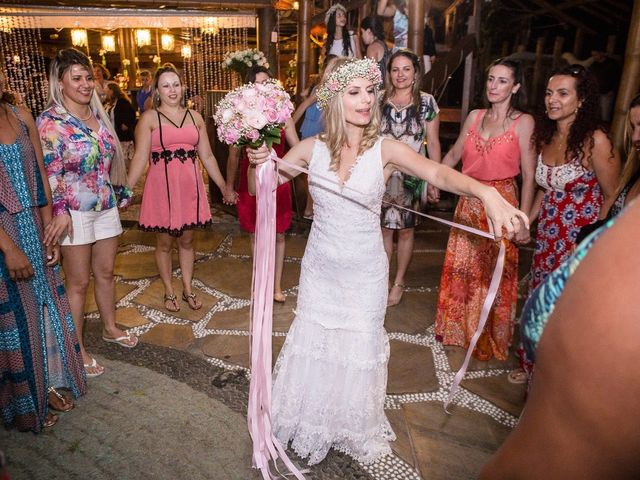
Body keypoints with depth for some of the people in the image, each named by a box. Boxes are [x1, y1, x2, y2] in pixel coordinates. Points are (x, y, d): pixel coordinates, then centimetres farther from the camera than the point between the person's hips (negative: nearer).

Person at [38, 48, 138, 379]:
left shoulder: (98, 114, 8)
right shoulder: (50, 121, -11)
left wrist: (120, 193, 19)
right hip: (74, 212, -6)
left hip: (106, 206, 6)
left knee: (105, 272, 17)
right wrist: (60, 210, -26)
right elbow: (49, 172, -17)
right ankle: (77, 349, 18)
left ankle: (110, 328, 36)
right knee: (78, 282, 3)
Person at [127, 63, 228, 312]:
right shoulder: (149, 118, -2)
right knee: (164, 242, 10)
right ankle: (169, 292, 28)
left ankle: (188, 289, 30)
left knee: (187, 240, 14)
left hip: (190, 188, 3)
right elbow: (140, 158, -8)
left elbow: (207, 156, 11)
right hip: (162, 188, -3)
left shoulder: (195, 117, 9)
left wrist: (224, 187, 10)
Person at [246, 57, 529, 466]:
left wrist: (486, 191, -50)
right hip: (320, 267, 2)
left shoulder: (385, 150, -15)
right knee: (313, 343, 16)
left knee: (359, 349, 14)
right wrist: (258, 162, -21)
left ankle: (355, 430, 44)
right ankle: (312, 425, 45)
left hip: (364, 272, -2)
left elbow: (439, 173, -32)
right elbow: (259, 188, 1)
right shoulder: (313, 149, -7)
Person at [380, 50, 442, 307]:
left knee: (405, 230, 8)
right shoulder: (380, 100, 3)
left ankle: (399, 282, 24)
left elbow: (433, 143, -1)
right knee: (384, 228, 8)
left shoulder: (426, 101, -2)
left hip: (410, 176, -1)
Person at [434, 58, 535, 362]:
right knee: (461, 269, 13)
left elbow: (529, 175, -8)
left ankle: (489, 338, 27)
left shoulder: (523, 122, -6)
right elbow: (453, 155, 17)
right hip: (469, 203, 4)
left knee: (494, 275, 5)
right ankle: (459, 327, 34)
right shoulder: (475, 117, 7)